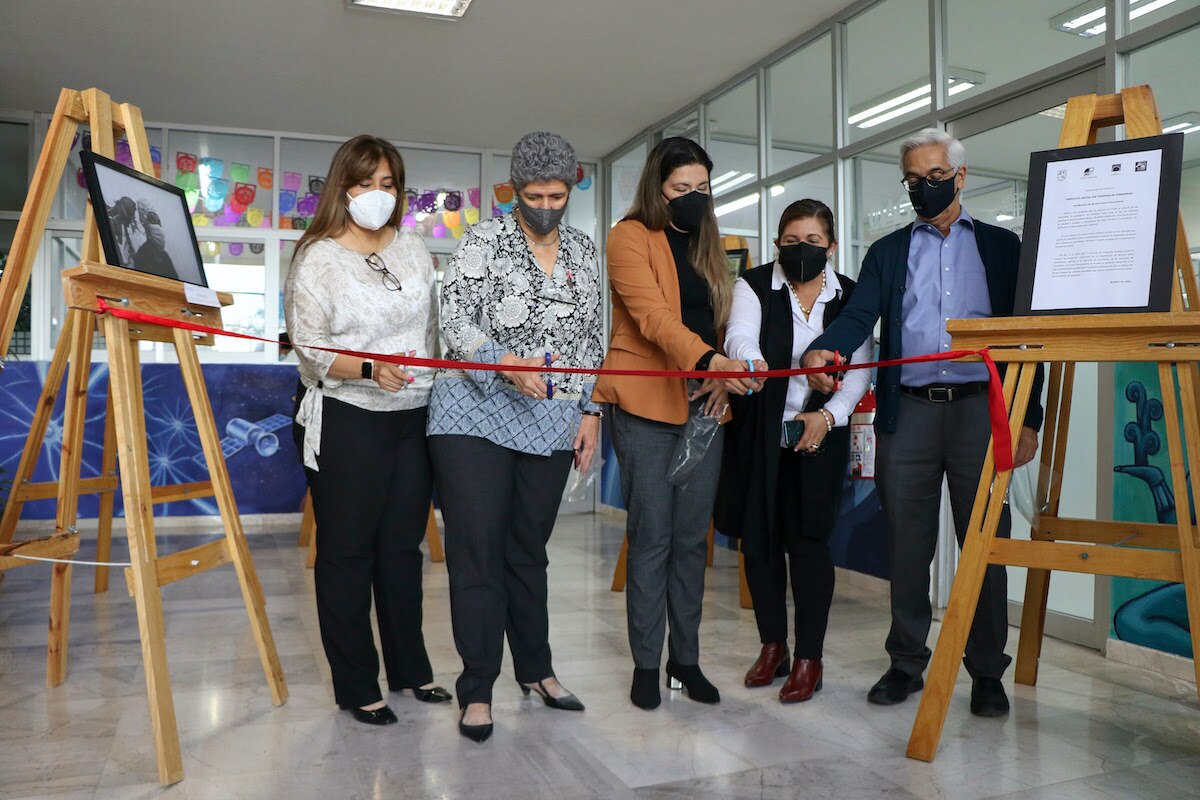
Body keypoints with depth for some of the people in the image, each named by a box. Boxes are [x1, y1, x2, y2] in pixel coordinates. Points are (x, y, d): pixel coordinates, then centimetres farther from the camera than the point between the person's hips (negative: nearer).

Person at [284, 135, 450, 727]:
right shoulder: (318, 257, -6)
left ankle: (410, 668, 27)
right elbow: (310, 349, -11)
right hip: (346, 421, -5)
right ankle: (355, 688, 17)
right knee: (347, 551, 4)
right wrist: (370, 369, -27)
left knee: (403, 545, 13)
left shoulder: (412, 247, 11)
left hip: (415, 417, 5)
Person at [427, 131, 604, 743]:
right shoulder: (484, 239, -1)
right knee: (477, 550, -2)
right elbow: (455, 316, -8)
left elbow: (592, 340, 14)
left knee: (529, 549, 13)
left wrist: (590, 411, 8)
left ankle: (535, 668, 28)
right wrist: (505, 365, -24)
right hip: (478, 415, -3)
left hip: (551, 424, 4)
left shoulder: (585, 251, 12)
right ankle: (477, 688, 10)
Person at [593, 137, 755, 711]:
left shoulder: (705, 243, 19)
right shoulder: (630, 236, -2)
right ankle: (646, 664, 13)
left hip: (702, 406, 6)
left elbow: (718, 319, 16)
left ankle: (686, 658, 21)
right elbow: (653, 315, -18)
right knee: (652, 538, -1)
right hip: (646, 406, -6)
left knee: (692, 538, 9)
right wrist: (707, 359, -33)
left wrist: (721, 376, -4)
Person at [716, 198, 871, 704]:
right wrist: (750, 362, -42)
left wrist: (829, 415, -14)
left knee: (809, 542, -1)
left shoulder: (850, 297, 5)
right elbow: (739, 335, -20)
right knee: (758, 538, 7)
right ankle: (772, 646, 25)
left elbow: (860, 369, 1)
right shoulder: (754, 286, 0)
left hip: (819, 435, 0)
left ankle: (809, 659, 13)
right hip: (757, 434, 0)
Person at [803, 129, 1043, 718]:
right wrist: (824, 350, -23)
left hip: (980, 408, -1)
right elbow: (859, 315, 0)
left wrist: (1028, 419, 1)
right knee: (908, 545, 7)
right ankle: (906, 664, 19)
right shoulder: (887, 252, 15)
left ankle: (987, 673, 17)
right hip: (908, 411, 1)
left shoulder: (1001, 246, 13)